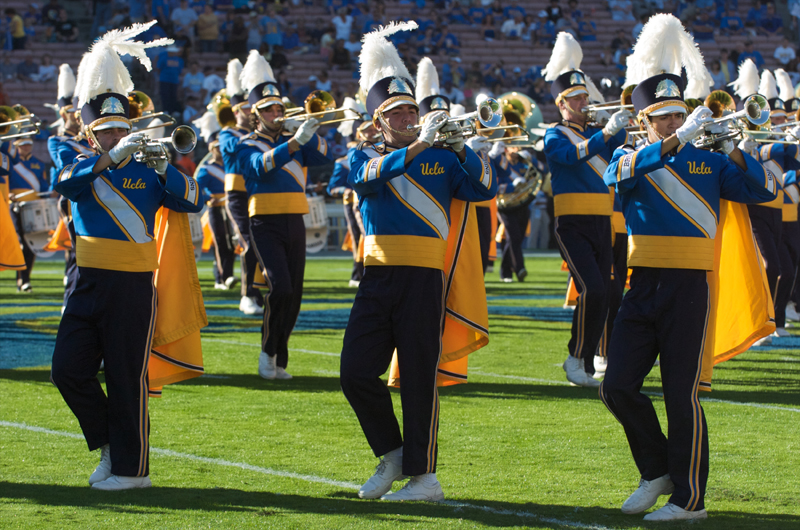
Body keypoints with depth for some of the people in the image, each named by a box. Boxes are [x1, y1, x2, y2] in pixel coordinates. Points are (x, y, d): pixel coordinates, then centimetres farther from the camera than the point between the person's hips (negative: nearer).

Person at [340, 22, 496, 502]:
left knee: (418, 378, -5)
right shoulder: (365, 157, 11)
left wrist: (460, 147, -15)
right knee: (356, 372, -2)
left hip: (423, 277, -3)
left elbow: (485, 189, -2)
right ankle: (392, 454, 18)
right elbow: (369, 175, -13)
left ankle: (423, 476, 0)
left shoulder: (441, 159, 9)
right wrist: (418, 146, -24)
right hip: (378, 277, 3)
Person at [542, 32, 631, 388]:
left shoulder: (596, 132, 16)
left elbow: (617, 148, -2)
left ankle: (585, 368, 12)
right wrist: (606, 133, -34)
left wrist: (620, 128, -21)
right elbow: (572, 154, -22)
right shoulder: (554, 137, -1)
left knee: (602, 295, 4)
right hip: (573, 225, -6)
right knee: (591, 289, -20)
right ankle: (576, 358, -7)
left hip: (602, 223, 6)